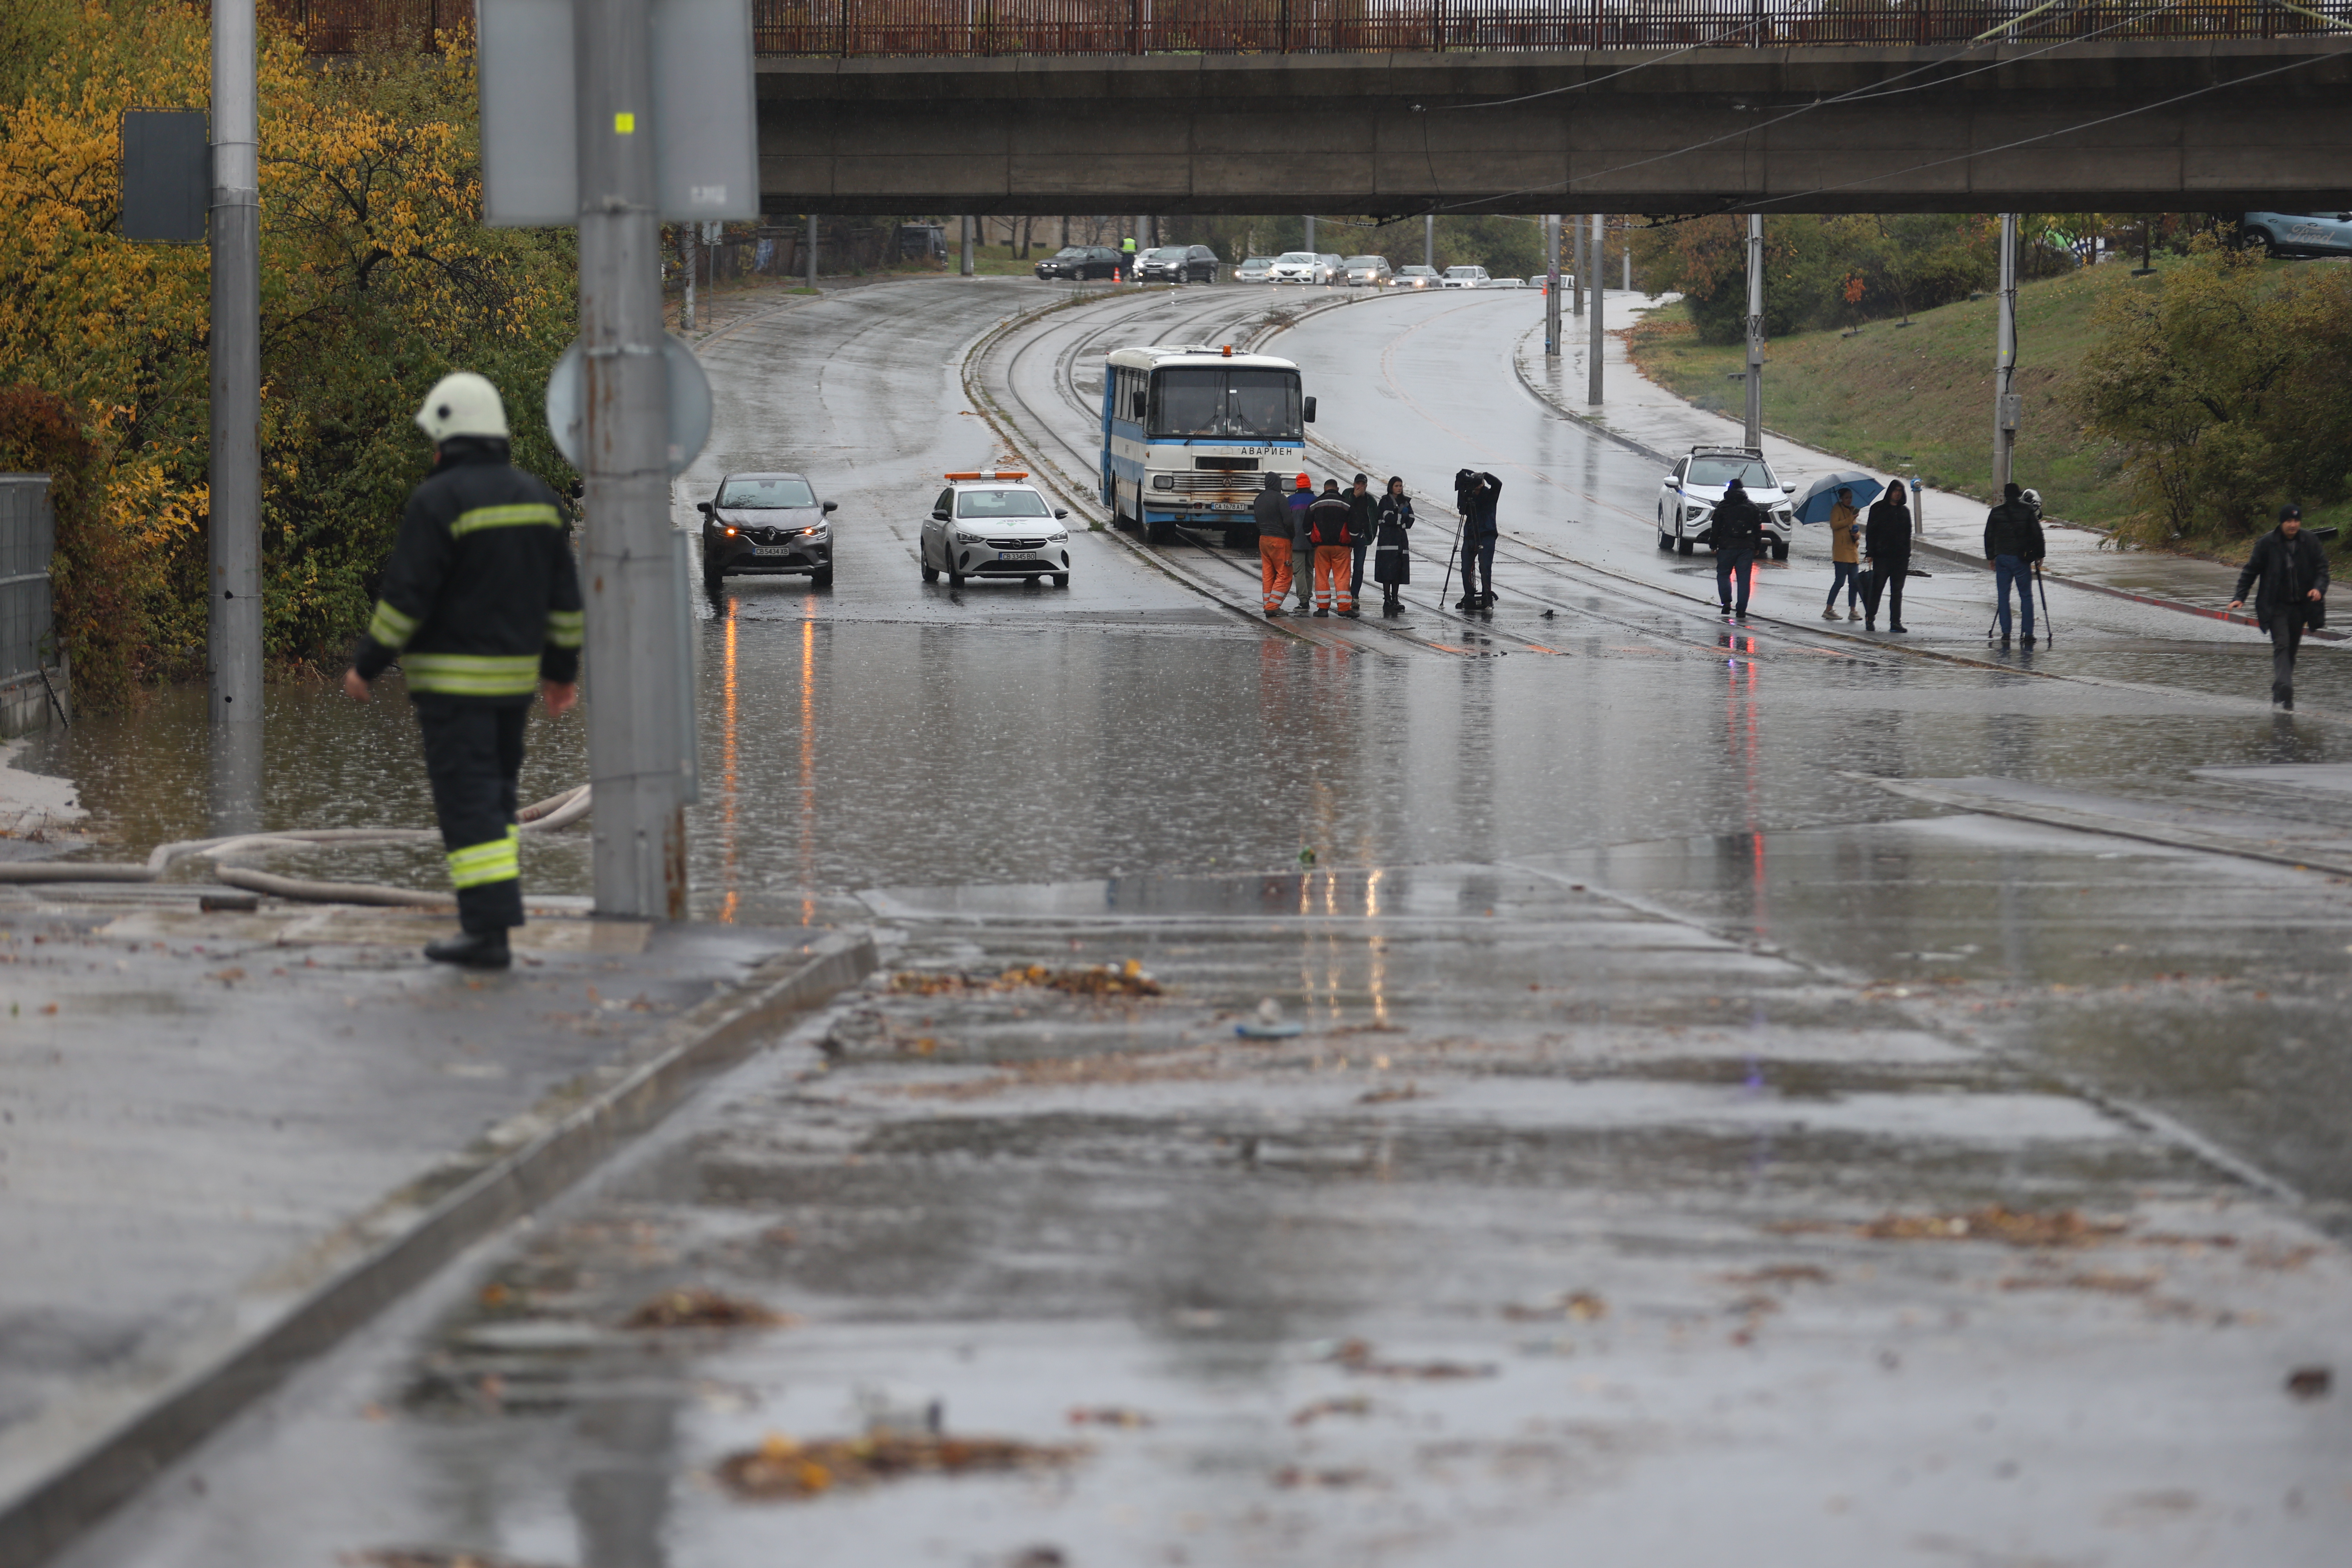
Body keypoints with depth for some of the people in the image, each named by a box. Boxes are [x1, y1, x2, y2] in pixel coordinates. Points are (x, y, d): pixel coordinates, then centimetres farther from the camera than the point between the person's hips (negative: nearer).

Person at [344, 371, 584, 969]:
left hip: (453, 678, -7)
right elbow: (563, 593, 11)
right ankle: (494, 913, 16)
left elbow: (405, 595, -16)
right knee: (495, 794, 17)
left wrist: (367, 665, -7)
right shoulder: (534, 496, 8)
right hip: (515, 673, 7)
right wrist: (563, 667, 20)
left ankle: (488, 933, -11)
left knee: (468, 802, -6)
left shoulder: (438, 501, -14)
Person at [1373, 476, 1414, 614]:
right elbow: (1389, 518, -13)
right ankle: (1387, 601, -13)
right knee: (1388, 571, -11)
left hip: (1401, 540, 5)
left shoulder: (1405, 502, 16)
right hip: (1388, 540, -5)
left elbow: (1410, 521, 6)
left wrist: (1396, 519, -7)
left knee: (1399, 572, 4)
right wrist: (1402, 517, -3)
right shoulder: (1385, 502, 0)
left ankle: (1395, 599, 9)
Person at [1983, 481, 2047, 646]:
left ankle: (2005, 634, 1)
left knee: (2003, 596, 6)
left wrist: (1991, 557, 15)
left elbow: (1989, 536, 6)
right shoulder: (2027, 511, -2)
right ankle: (2028, 634, 0)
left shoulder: (1996, 512, 2)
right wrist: (2039, 555, 9)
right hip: (2021, 558, -1)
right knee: (2026, 596, 4)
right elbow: (2037, 534, -1)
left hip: (2002, 558, 1)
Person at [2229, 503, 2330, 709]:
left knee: (2291, 650, 7)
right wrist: (2240, 597, -8)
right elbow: (2251, 571, 1)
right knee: (2282, 645, -19)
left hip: (2300, 606, 3)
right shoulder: (2267, 543, -5)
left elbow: (2322, 569, 4)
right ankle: (2284, 691, -31)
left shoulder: (2310, 543, 1)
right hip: (2276, 605, -3)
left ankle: (2280, 694, 18)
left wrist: (2319, 588, -17)